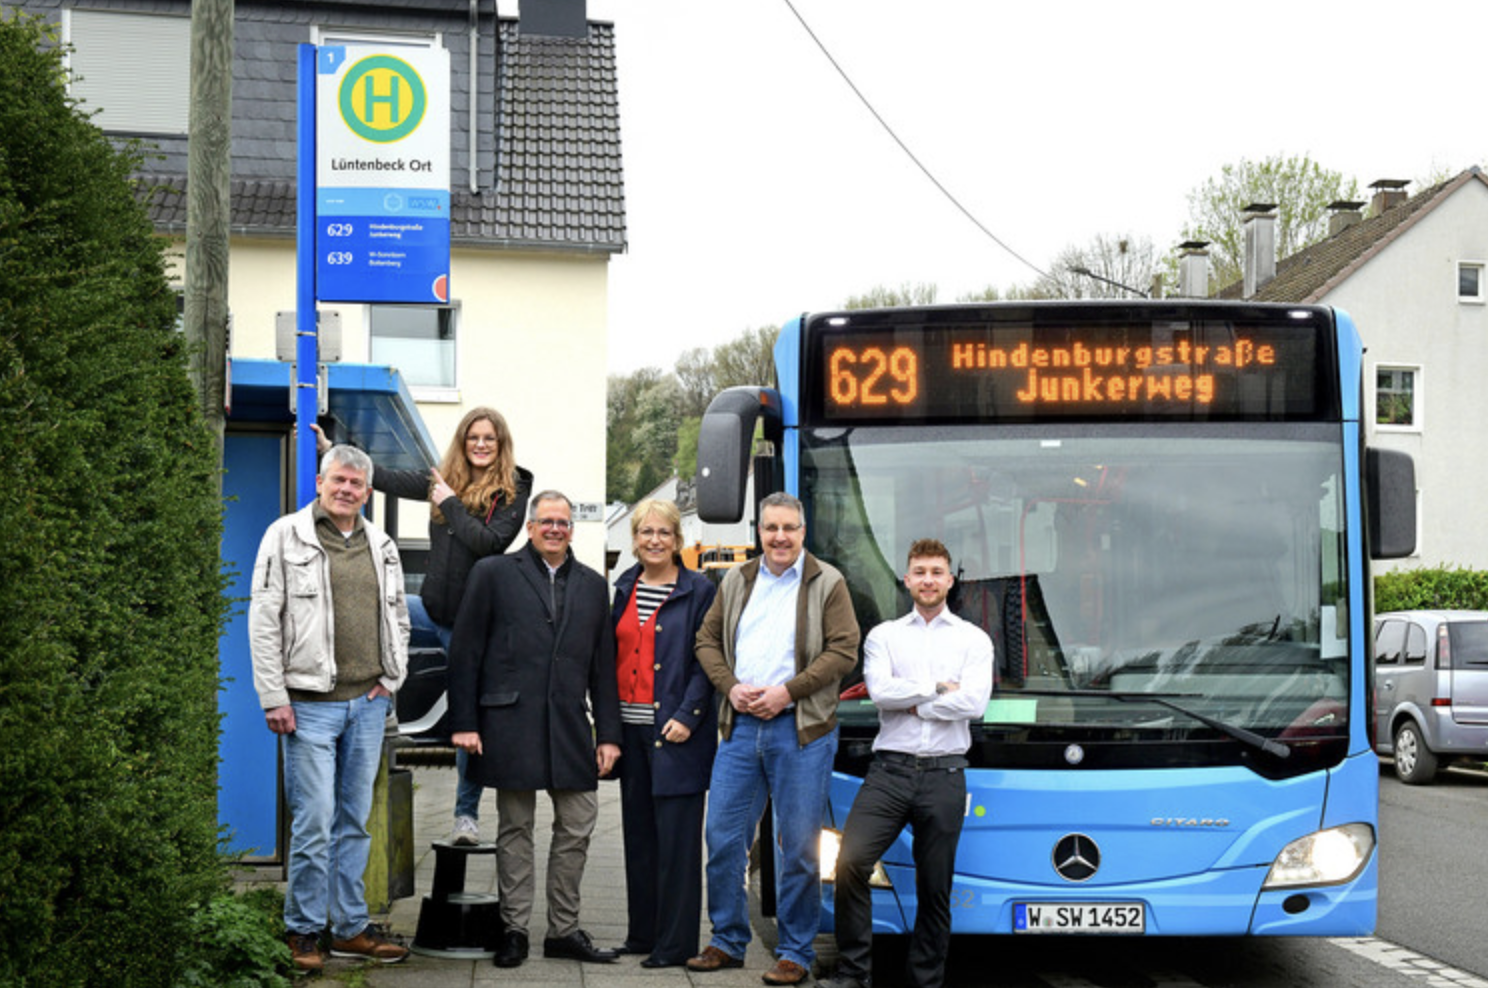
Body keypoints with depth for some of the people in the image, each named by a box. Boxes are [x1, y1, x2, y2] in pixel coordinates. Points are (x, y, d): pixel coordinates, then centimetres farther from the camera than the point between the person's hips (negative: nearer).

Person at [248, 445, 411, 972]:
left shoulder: (381, 546, 12)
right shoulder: (286, 537, -2)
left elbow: (398, 619, 23)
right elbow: (263, 621, -5)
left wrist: (390, 680, 11)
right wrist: (274, 698, -9)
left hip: (368, 703, 5)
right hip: (311, 704, -5)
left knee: (355, 821, 10)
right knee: (314, 823, -6)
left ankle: (351, 927, 18)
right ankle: (303, 932, 5)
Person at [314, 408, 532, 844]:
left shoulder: (513, 492, -6)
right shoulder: (443, 480, 7)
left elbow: (489, 542, -19)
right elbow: (387, 479, 13)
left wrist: (450, 503, -14)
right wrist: (330, 449, 14)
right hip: (432, 611, 5)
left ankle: (467, 813, 12)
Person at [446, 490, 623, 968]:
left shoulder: (592, 585, 14)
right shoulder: (493, 573, 4)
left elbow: (603, 665, 13)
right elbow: (465, 651, 0)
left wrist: (608, 732, 7)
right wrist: (464, 723, -6)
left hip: (571, 727, 3)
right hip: (511, 726, -3)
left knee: (577, 829, 3)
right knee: (515, 830, 5)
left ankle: (564, 930, 13)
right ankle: (514, 930, 13)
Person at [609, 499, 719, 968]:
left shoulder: (699, 591, -3)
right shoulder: (624, 587, 13)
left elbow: (706, 661, -6)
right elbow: (613, 653, 16)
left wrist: (687, 717, -15)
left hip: (675, 731, -6)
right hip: (630, 727, 6)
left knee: (676, 837, -4)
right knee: (638, 834, 11)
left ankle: (675, 943, 1)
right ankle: (642, 933, 20)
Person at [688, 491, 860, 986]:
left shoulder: (827, 584, 2)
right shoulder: (736, 582, 14)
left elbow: (843, 650, -5)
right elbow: (708, 640, 16)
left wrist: (788, 691, -13)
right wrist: (730, 686, -3)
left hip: (802, 731, -4)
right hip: (739, 727, 4)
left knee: (799, 846, -1)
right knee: (723, 837, 3)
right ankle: (728, 942, 16)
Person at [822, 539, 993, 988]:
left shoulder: (974, 640, 10)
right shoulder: (883, 635, 12)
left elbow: (974, 703, -6)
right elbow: (879, 691, -6)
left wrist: (910, 703, -4)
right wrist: (939, 688, -4)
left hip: (944, 774, 0)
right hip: (890, 769, 0)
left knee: (935, 886, 4)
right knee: (851, 860, -16)